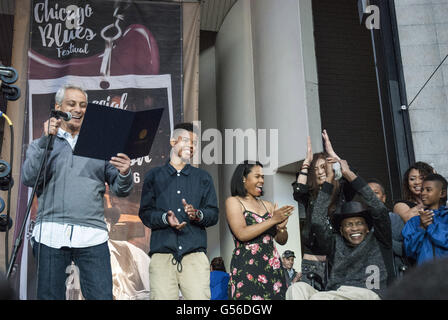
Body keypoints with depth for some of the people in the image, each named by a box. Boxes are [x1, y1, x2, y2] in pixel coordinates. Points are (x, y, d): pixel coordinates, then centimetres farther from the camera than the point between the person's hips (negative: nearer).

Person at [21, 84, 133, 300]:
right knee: (49, 295, 7)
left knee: (102, 295, -5)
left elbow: (120, 190, 11)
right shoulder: (42, 145, 15)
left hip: (92, 235, 0)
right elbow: (29, 179, -3)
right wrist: (45, 140, -9)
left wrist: (124, 174, -12)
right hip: (51, 234, 0)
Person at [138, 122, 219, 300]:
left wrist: (197, 214, -9)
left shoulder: (203, 177, 20)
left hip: (195, 254, 1)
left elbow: (214, 214, 13)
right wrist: (165, 218, -11)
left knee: (200, 296, -14)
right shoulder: (154, 176, 16)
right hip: (162, 254, 0)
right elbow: (145, 213, 9)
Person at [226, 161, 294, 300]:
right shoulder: (233, 201, 0)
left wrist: (282, 227, -8)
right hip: (246, 270, -5)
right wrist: (273, 220, -14)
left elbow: (282, 240, 14)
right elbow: (242, 234, -15)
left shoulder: (267, 205, 13)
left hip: (273, 269, 5)